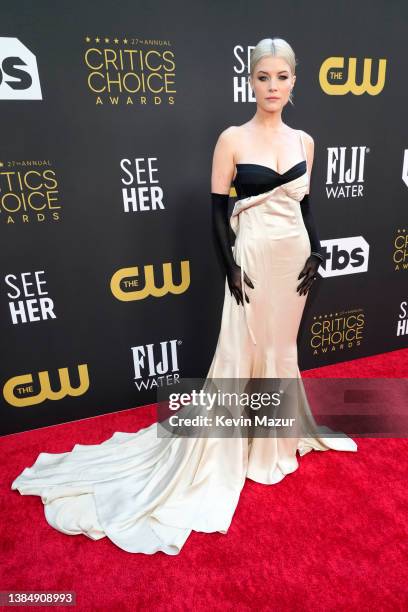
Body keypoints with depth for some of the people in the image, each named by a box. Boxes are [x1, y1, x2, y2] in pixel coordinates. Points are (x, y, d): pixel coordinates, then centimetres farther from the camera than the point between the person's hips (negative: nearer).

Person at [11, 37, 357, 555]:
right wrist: (230, 265, -14)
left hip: (295, 254, 5)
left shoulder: (304, 141, 9)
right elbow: (217, 207, -7)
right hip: (253, 255, -5)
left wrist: (315, 253, 5)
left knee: (282, 345, 16)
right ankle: (238, 442, 20)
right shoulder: (232, 139, -5)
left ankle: (277, 431, 36)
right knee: (242, 350, 1)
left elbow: (305, 203, 14)